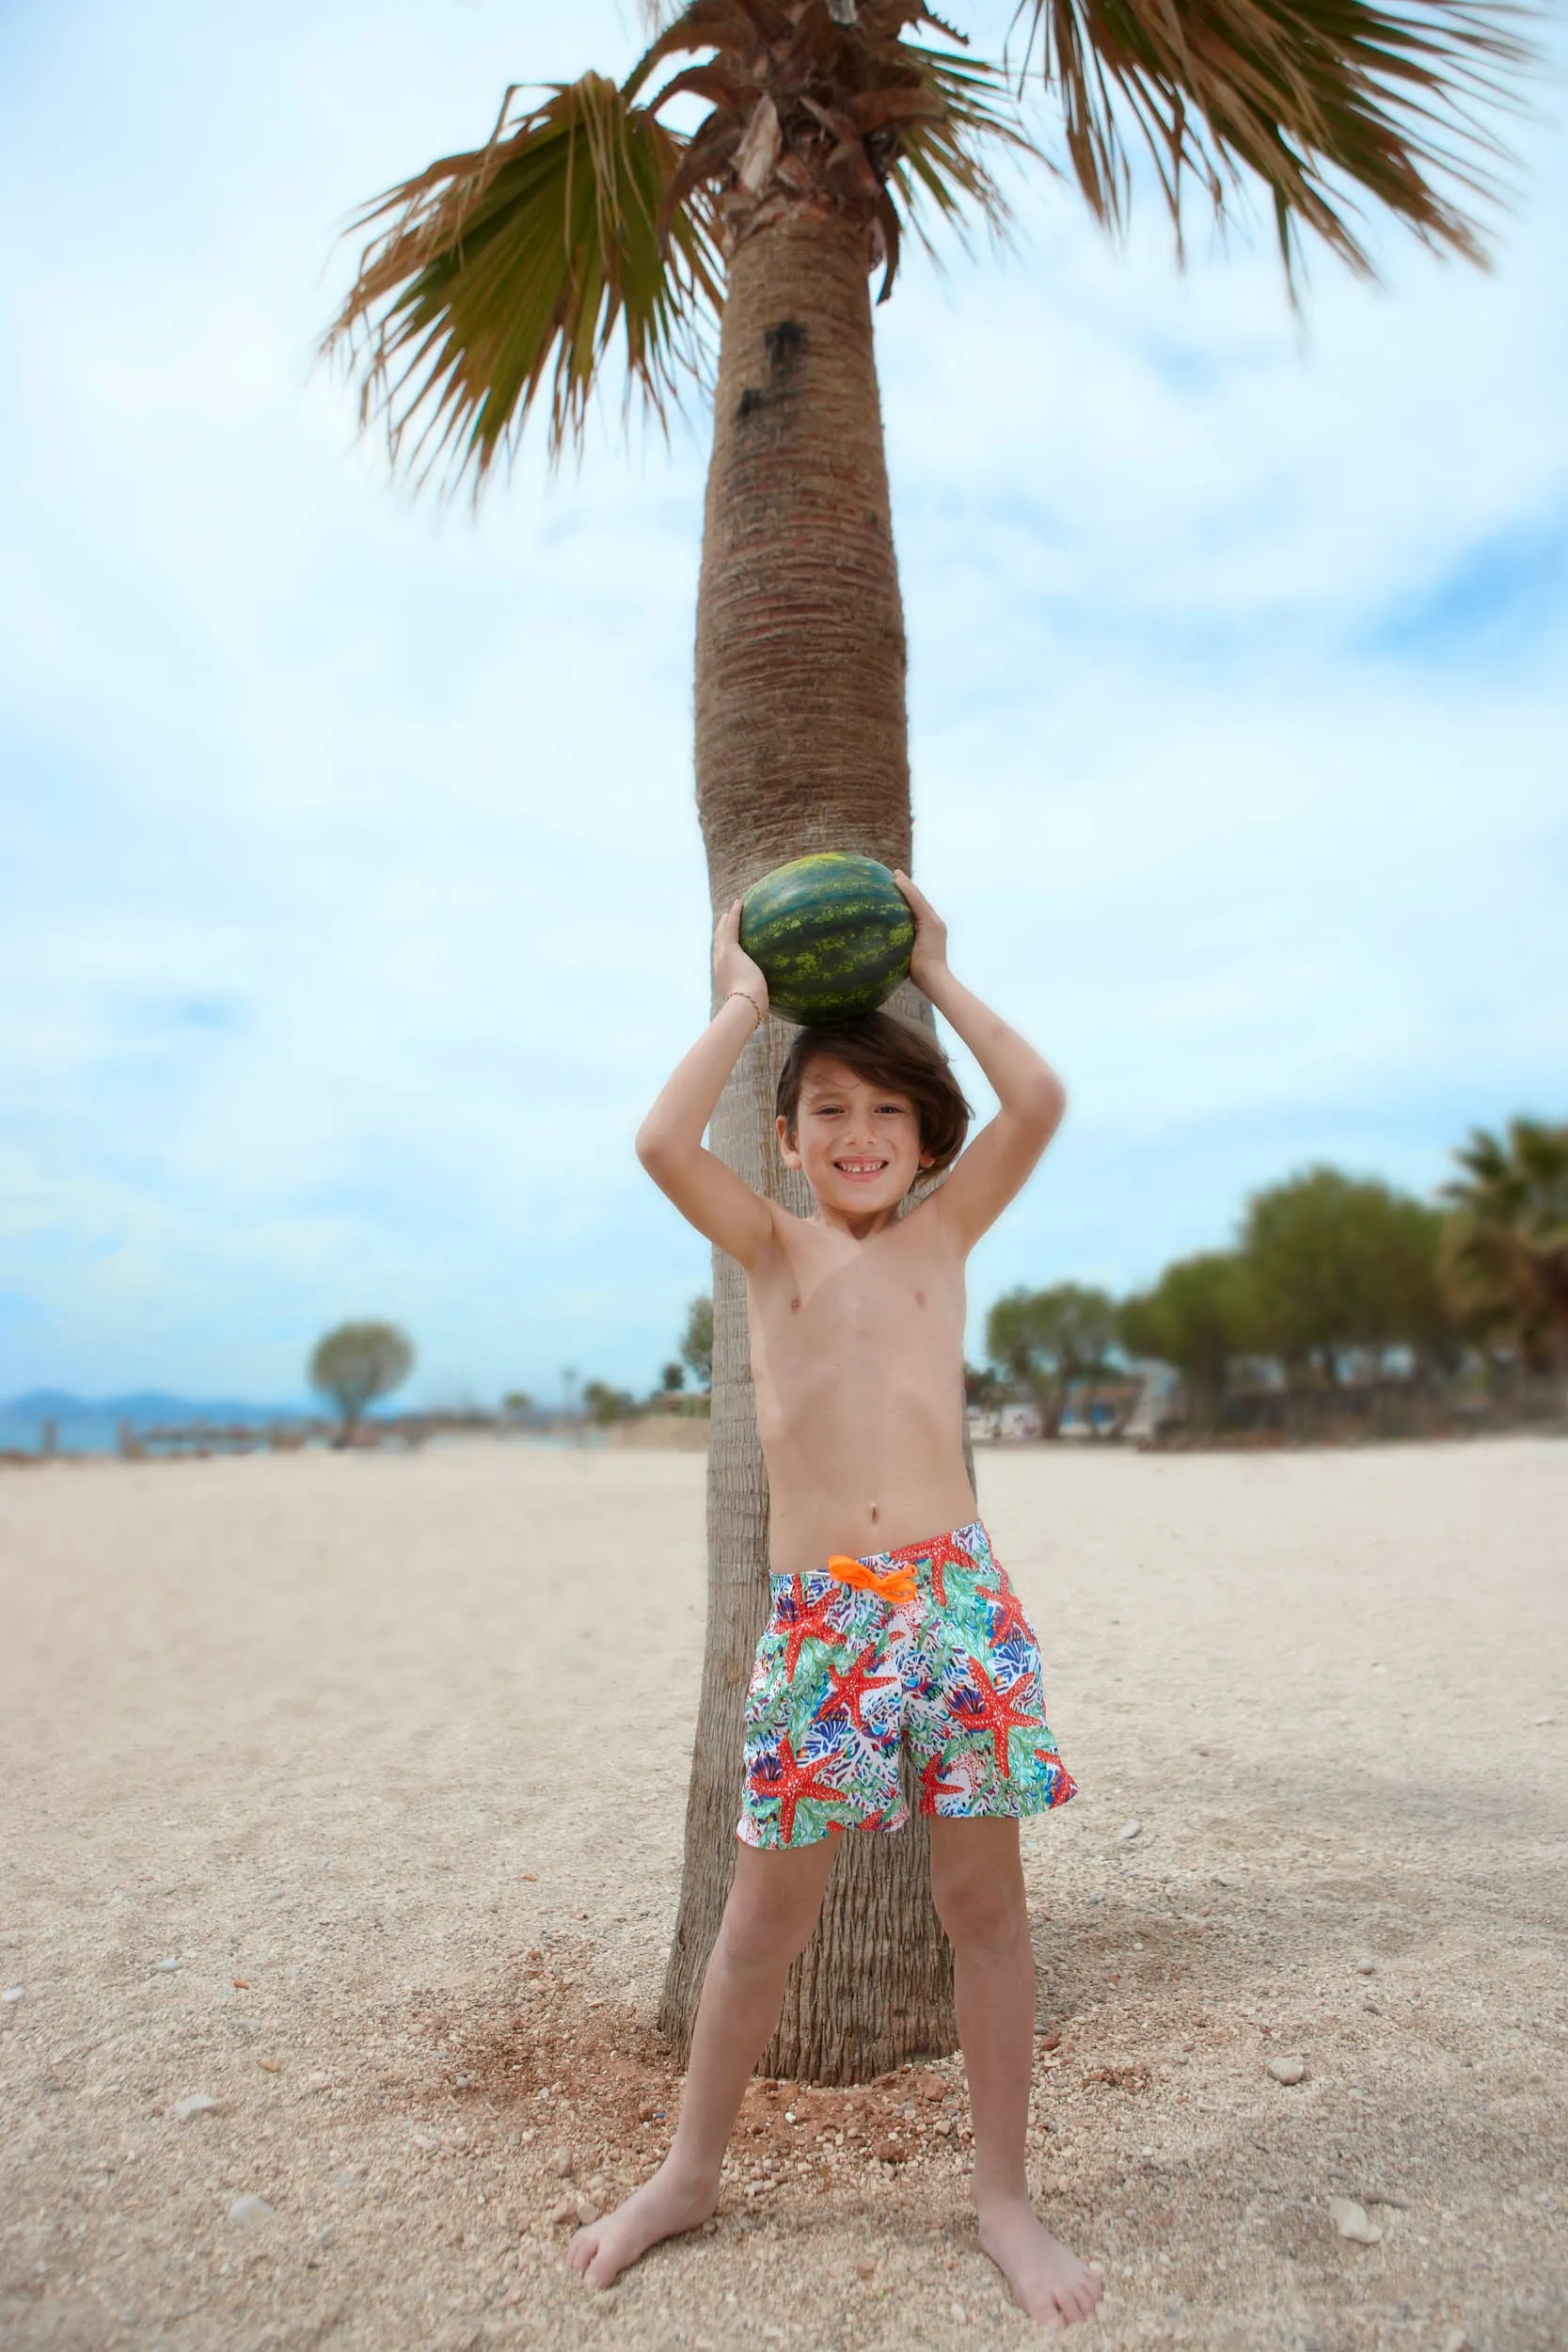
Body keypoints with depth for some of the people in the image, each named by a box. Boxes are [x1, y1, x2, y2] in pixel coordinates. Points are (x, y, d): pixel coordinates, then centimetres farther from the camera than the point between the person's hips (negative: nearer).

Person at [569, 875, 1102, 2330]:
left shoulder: (945, 1232, 8)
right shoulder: (767, 1245, 7)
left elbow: (1037, 1104, -6)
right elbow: (662, 1144, -11)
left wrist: (936, 975, 5)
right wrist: (743, 1002, 0)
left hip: (956, 1592, 0)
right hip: (816, 1611, 0)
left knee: (981, 1898, 10)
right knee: (767, 1910, 12)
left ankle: (1003, 2196, 31)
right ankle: (690, 2172, 35)